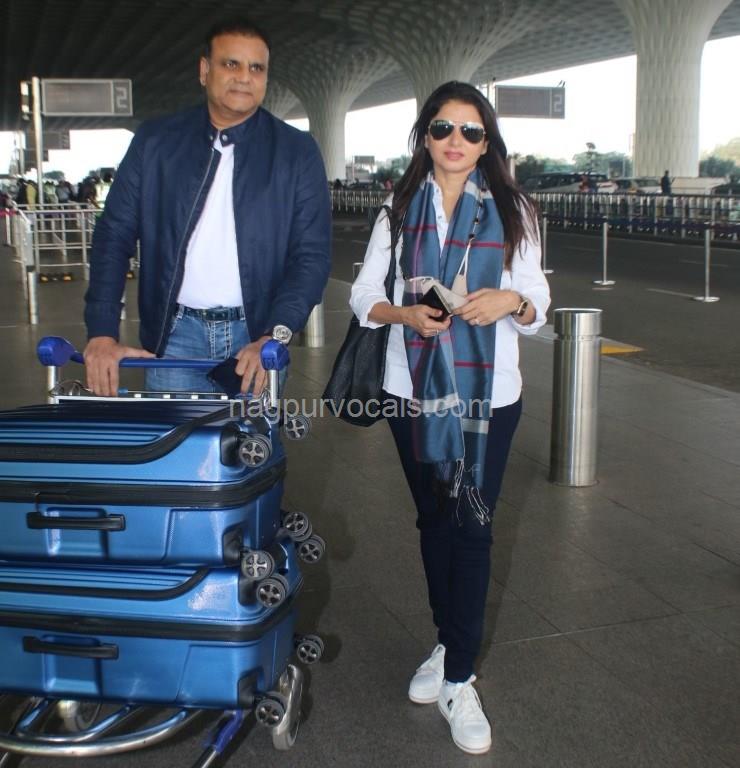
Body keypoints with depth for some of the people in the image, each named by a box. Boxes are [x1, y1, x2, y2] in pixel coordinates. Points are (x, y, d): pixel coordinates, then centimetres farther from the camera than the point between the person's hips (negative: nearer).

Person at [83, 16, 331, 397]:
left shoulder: (296, 151, 0)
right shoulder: (155, 140, 2)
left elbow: (312, 253, -4)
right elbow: (115, 234, 1)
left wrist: (276, 335, -19)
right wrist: (102, 332, -11)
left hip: (255, 335, 0)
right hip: (175, 333, 0)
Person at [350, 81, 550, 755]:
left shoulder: (511, 212, 1)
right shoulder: (400, 210, 5)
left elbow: (537, 304, 2)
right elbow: (364, 295, 5)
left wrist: (512, 301, -20)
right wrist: (406, 314, -15)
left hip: (488, 393, -2)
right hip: (414, 388, 2)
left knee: (471, 526, -2)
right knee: (433, 519, 13)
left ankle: (459, 680, 8)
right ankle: (451, 645, 31)